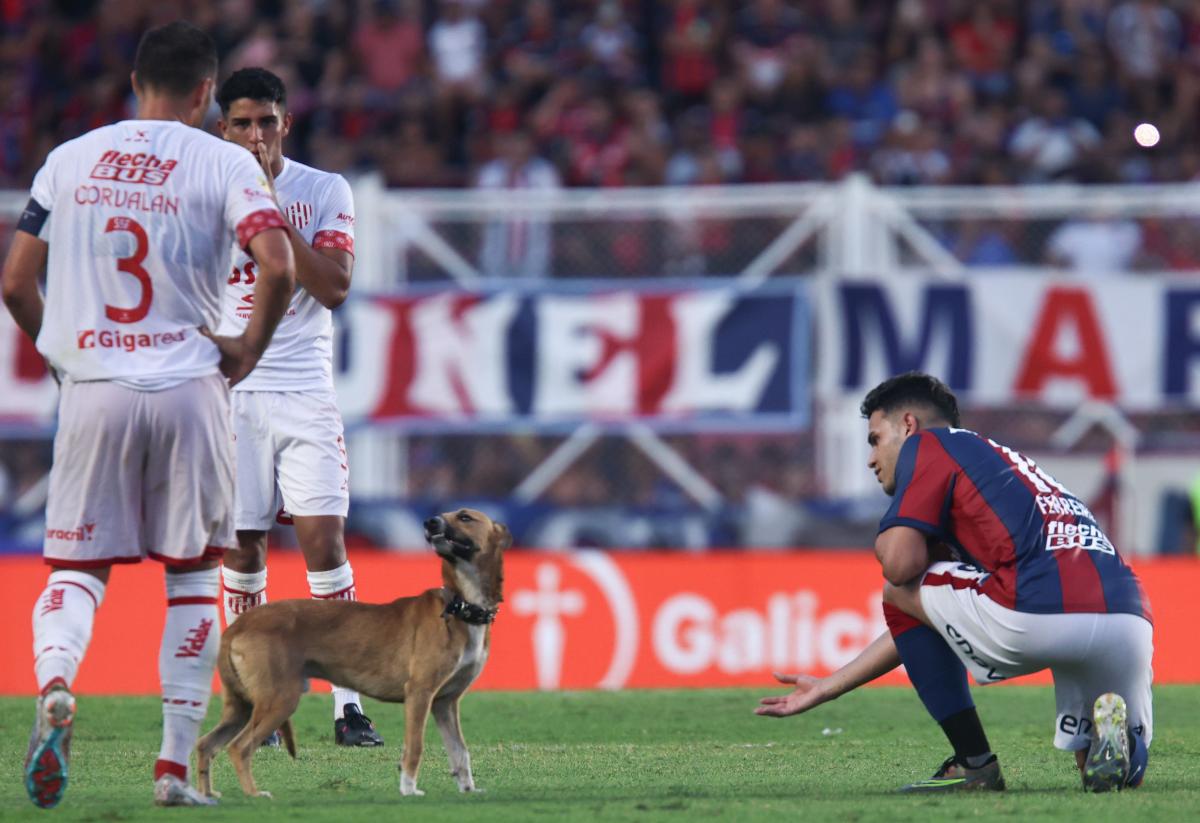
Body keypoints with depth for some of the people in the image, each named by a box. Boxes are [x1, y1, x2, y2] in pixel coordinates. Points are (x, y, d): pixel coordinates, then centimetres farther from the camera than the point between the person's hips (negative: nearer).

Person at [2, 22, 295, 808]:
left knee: (77, 567, 8)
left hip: (92, 390, 1)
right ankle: (175, 765, 6)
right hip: (188, 386, -1)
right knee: (193, 575, 11)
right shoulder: (222, 162, -2)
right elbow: (278, 269, -16)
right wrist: (247, 352, -1)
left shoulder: (71, 159, 7)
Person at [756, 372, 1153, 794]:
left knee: (901, 592, 18)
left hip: (1038, 614, -8)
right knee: (1124, 770, 33)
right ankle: (1109, 728, -3)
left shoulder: (928, 444, 13)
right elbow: (920, 625, 40)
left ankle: (974, 764, 13)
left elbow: (899, 564, -2)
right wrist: (827, 688, 46)